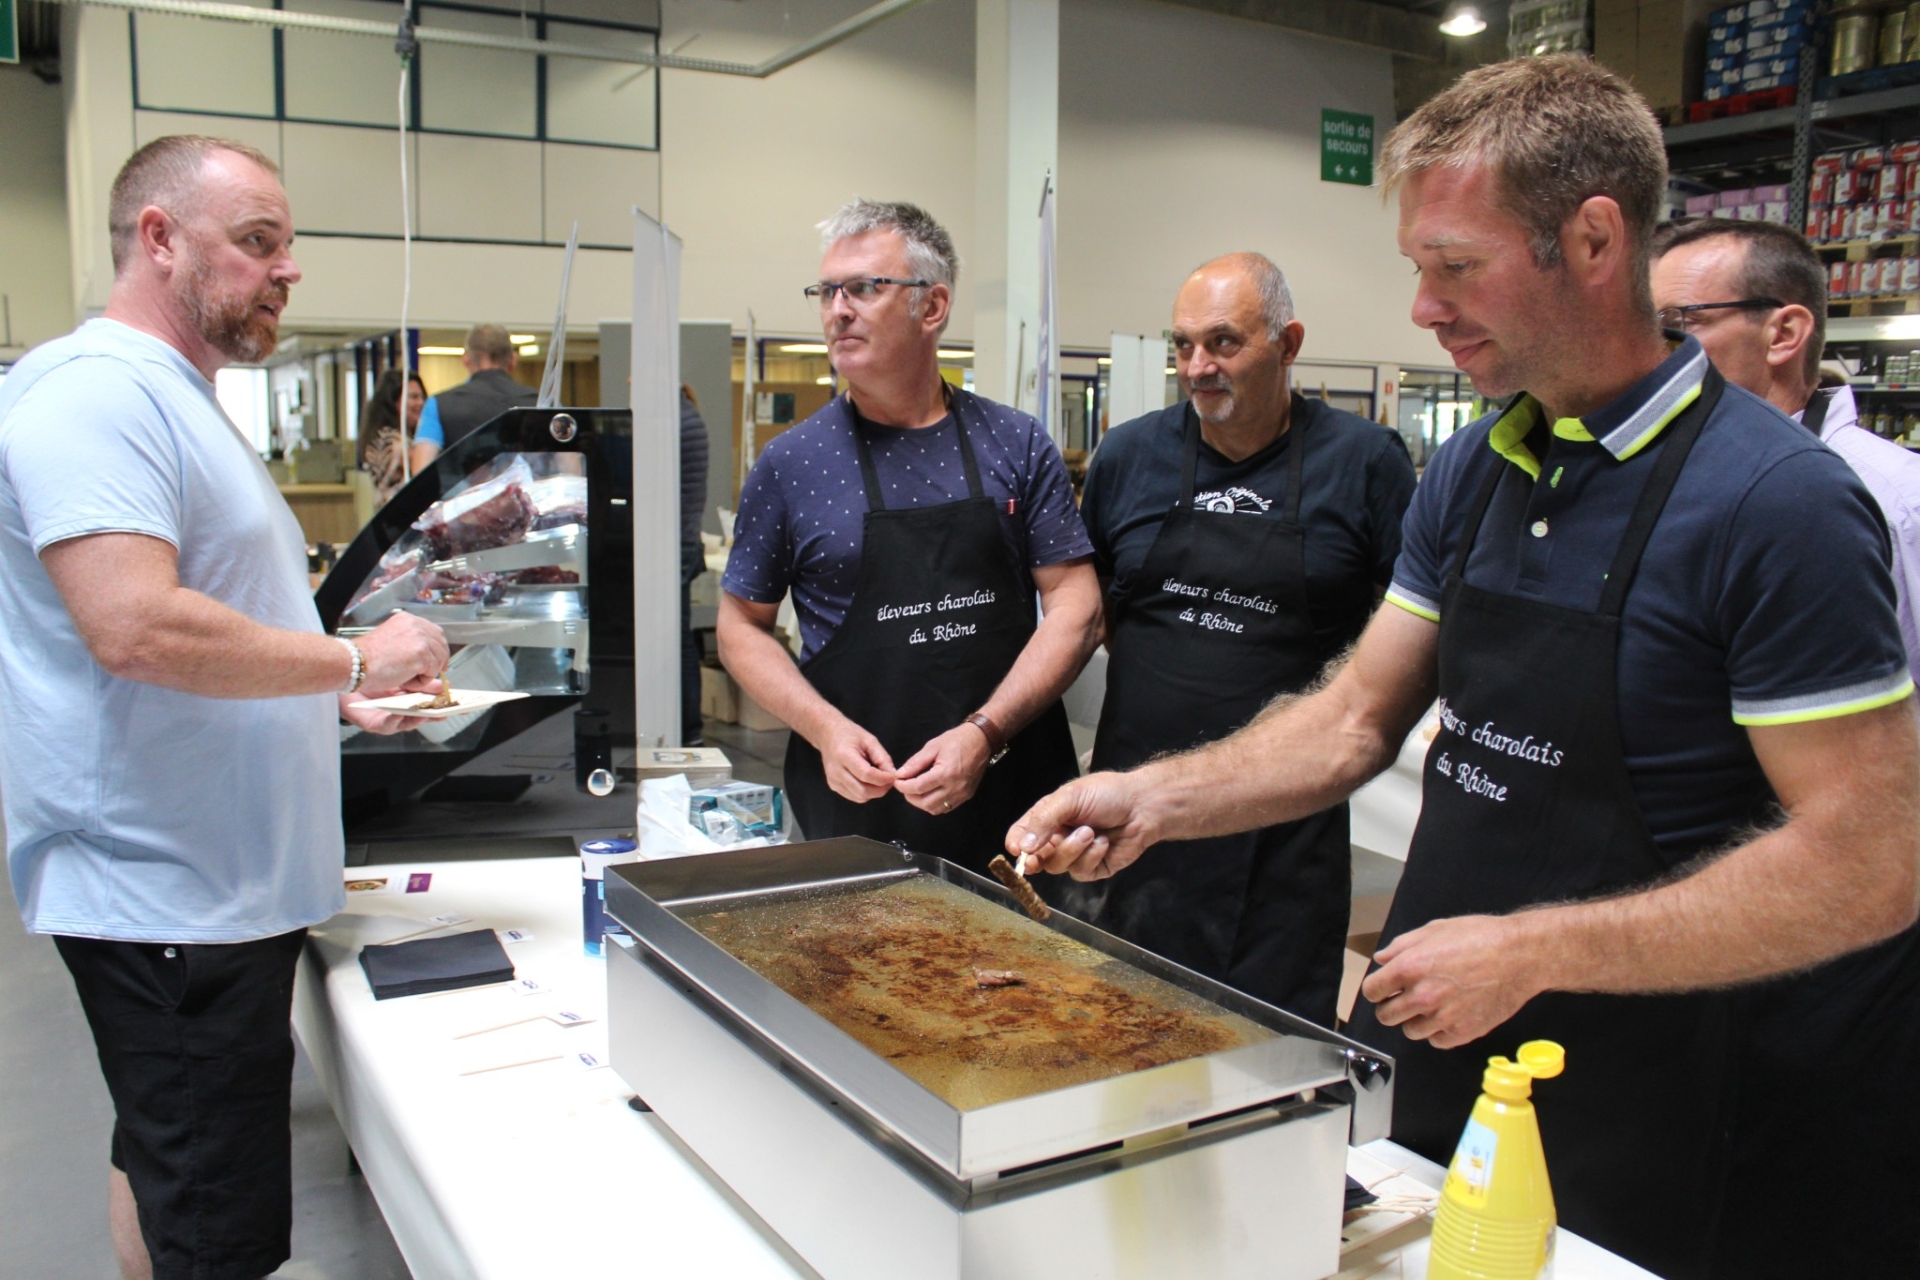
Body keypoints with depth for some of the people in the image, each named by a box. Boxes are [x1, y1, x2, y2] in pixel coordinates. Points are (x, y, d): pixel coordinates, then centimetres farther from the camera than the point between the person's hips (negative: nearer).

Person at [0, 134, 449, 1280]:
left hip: (229, 878, 10)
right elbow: (135, 627, -28)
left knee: (164, 1173, 21)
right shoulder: (94, 389, -16)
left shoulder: (180, 400, 19)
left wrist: (334, 697, 13)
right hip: (168, 895, -10)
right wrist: (352, 659, -17)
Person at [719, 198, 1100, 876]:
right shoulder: (790, 462, 1)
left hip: (1011, 792, 1)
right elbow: (743, 626, 6)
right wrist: (824, 729, -10)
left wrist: (984, 732, -14)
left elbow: (1076, 606, -1)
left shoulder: (1015, 445, 1)